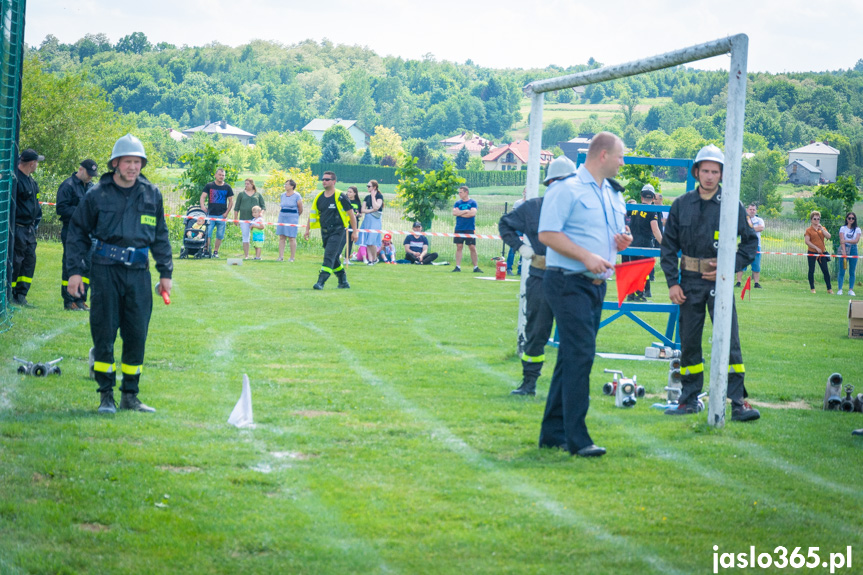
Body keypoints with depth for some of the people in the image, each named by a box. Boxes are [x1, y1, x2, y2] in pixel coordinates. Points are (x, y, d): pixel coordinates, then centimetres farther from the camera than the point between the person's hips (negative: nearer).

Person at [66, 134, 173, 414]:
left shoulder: (152, 194, 9)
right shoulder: (97, 194, 1)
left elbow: (161, 236, 18)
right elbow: (77, 232, 7)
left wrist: (165, 272, 15)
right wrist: (75, 270, 0)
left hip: (139, 272, 3)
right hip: (105, 269, -2)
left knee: (137, 334, 3)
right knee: (104, 332, -2)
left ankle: (130, 395, 14)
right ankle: (106, 396, 5)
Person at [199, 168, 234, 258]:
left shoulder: (227, 188, 5)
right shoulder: (209, 186, 3)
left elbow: (231, 201, 9)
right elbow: (202, 197, -1)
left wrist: (227, 212, -1)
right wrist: (202, 206, -21)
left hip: (222, 215, 1)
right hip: (210, 214, -1)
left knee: (220, 235, 4)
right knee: (207, 234, -6)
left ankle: (215, 252, 15)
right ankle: (206, 251, 0)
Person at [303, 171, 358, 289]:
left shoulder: (340, 197, -8)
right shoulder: (319, 197, 8)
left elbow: (351, 214, -3)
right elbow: (312, 213, 18)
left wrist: (354, 232, -3)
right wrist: (308, 229, 12)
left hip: (337, 231, -6)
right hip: (325, 231, 6)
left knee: (329, 256, -16)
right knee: (333, 258, 12)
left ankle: (321, 282, -21)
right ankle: (343, 281, 25)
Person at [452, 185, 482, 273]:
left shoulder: (472, 203, 2)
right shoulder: (458, 203, 12)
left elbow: (473, 213, -13)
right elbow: (454, 212, -2)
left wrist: (460, 213, -6)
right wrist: (465, 211, -8)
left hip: (469, 229, -3)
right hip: (459, 229, 3)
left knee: (472, 247, -3)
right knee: (459, 247, 0)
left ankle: (476, 267, 2)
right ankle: (458, 266, 1)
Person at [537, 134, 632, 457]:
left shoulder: (613, 195, 17)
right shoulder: (566, 189, -10)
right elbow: (547, 233, -16)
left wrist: (621, 242, 4)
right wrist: (587, 257, -22)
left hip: (597, 284, 9)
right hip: (568, 282, -9)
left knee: (572, 358, 11)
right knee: (580, 355, -15)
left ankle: (552, 433, 17)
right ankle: (576, 438, -15)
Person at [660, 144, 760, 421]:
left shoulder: (731, 205, -1)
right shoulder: (681, 205, 5)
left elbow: (750, 242, 5)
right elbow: (669, 245, 10)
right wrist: (672, 282, 2)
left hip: (719, 281, -3)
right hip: (690, 281, 3)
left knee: (729, 341, -9)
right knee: (688, 342, 7)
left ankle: (738, 402, -9)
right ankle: (689, 399, 18)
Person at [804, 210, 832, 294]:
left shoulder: (823, 228, 11)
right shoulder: (809, 230, -1)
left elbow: (828, 237, -3)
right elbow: (807, 241, -10)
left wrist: (821, 229, -10)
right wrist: (816, 248, -14)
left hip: (822, 253, 3)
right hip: (812, 253, -3)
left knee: (826, 271, 0)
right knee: (811, 271, 2)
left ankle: (829, 289, 5)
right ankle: (812, 288, 12)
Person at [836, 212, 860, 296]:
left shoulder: (857, 229, 7)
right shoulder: (843, 228, 4)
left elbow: (856, 241, -6)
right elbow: (842, 241, -7)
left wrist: (846, 241, -17)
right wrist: (844, 251, -19)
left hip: (853, 250, 2)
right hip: (844, 249, -2)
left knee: (852, 271, 2)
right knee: (842, 271, -4)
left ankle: (851, 290, 6)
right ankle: (840, 289, -2)